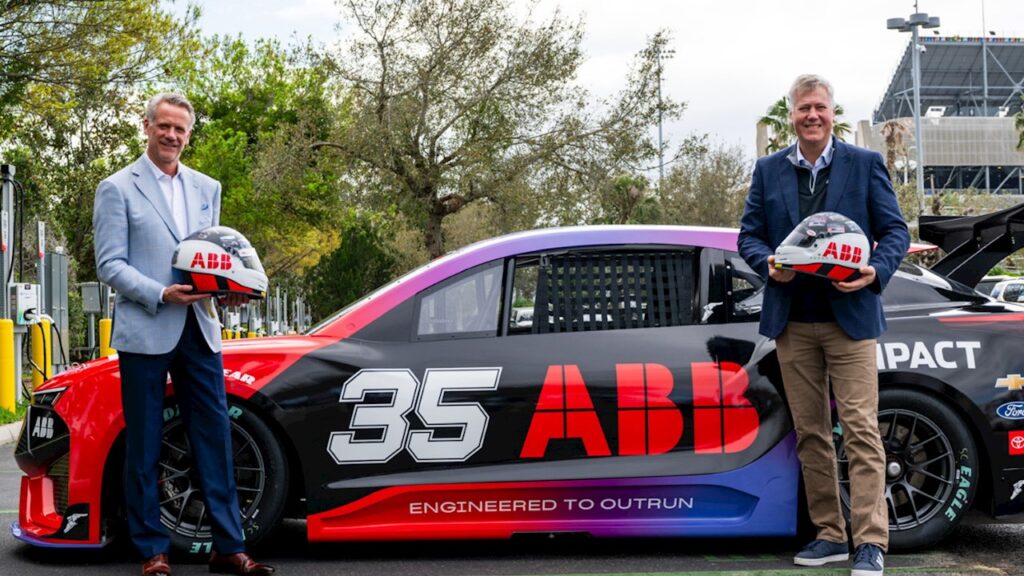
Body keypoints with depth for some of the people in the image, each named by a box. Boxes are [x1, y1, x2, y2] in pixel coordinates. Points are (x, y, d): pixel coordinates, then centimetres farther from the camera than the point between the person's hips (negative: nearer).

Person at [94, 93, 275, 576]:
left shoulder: (207, 188, 15)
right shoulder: (117, 189, 0)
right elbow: (109, 265, -5)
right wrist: (161, 294, -18)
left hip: (199, 328, 4)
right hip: (144, 331, -4)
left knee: (214, 433, 3)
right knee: (144, 444, 3)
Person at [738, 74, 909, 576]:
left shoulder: (865, 164, 4)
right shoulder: (768, 170, 10)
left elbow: (895, 231, 3)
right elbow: (749, 234, 10)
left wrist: (877, 270, -16)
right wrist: (768, 265, -11)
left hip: (850, 317, -3)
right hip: (792, 323, 3)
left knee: (860, 430, -8)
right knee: (810, 432, 7)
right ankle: (829, 535, 16)